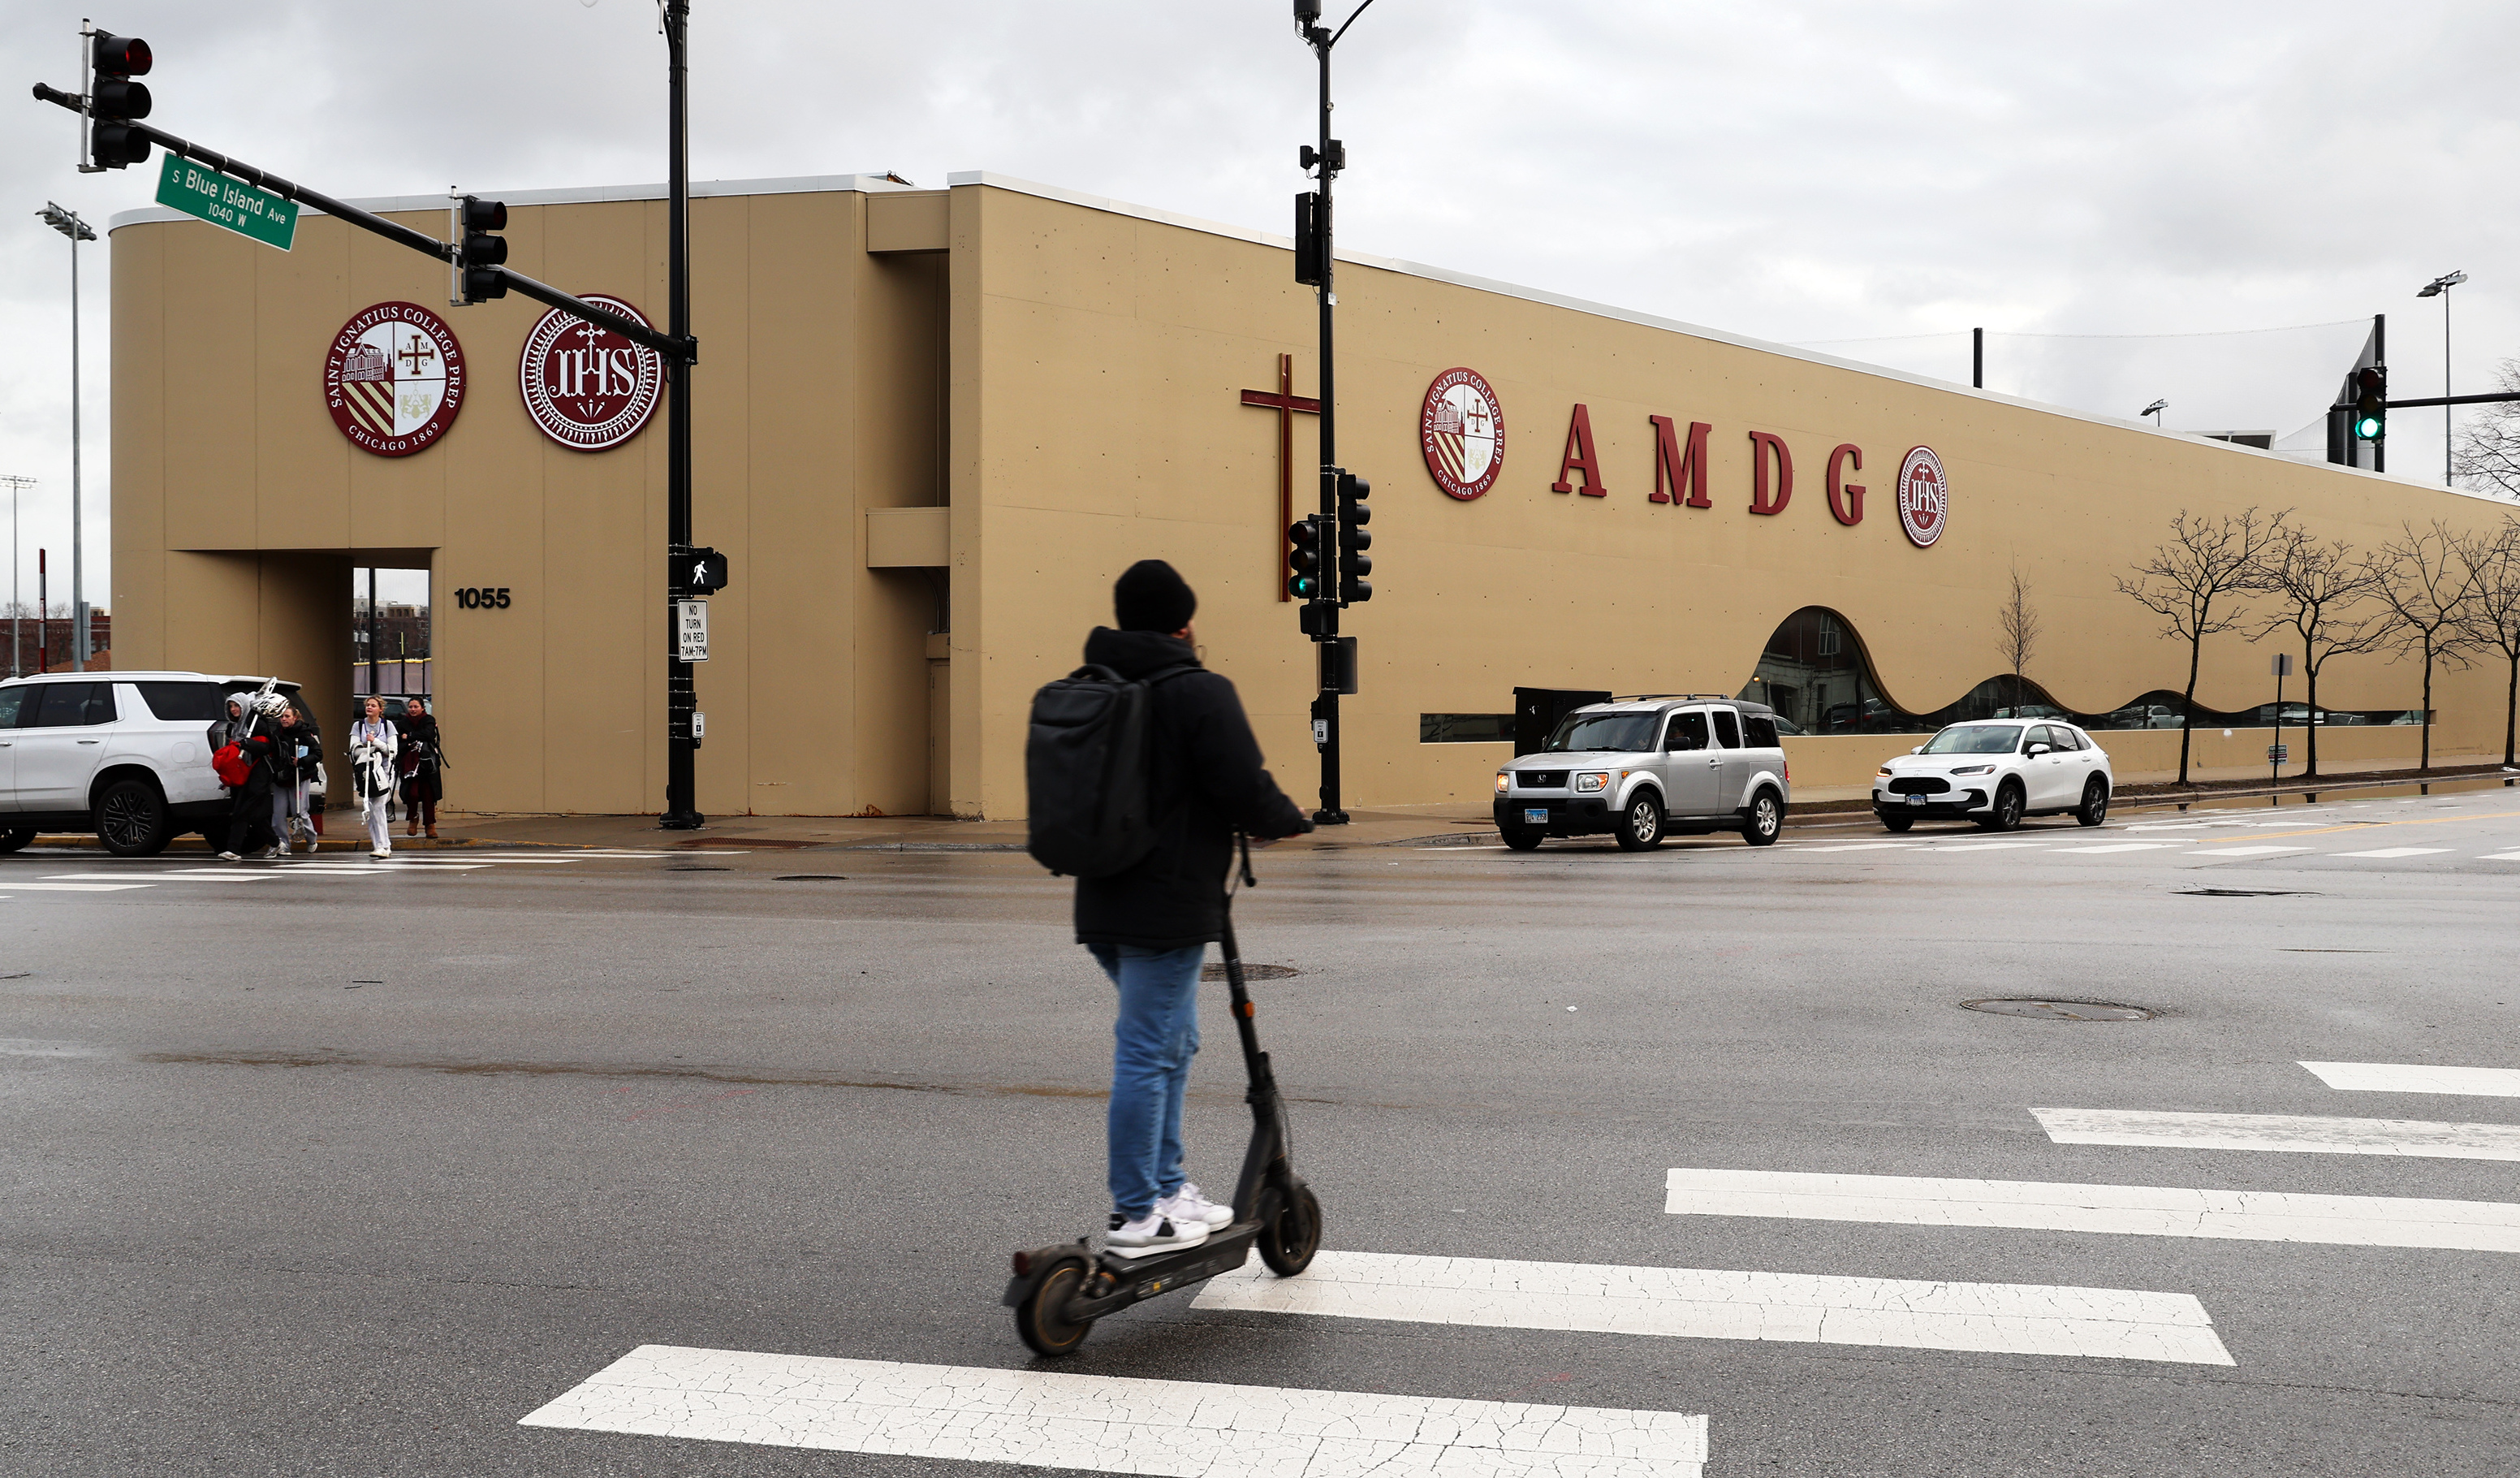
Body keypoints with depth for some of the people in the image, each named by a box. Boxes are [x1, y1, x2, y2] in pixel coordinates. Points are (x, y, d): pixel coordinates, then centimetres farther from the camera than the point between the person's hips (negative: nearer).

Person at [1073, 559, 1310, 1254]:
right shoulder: (1199, 692, -14)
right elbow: (1245, 787, -18)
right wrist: (1289, 821, 3)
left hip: (1106, 902, 9)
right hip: (1167, 904, -9)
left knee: (1173, 1042, 20)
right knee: (1149, 1052, -3)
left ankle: (1167, 1188, 27)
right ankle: (1136, 1213, 3)